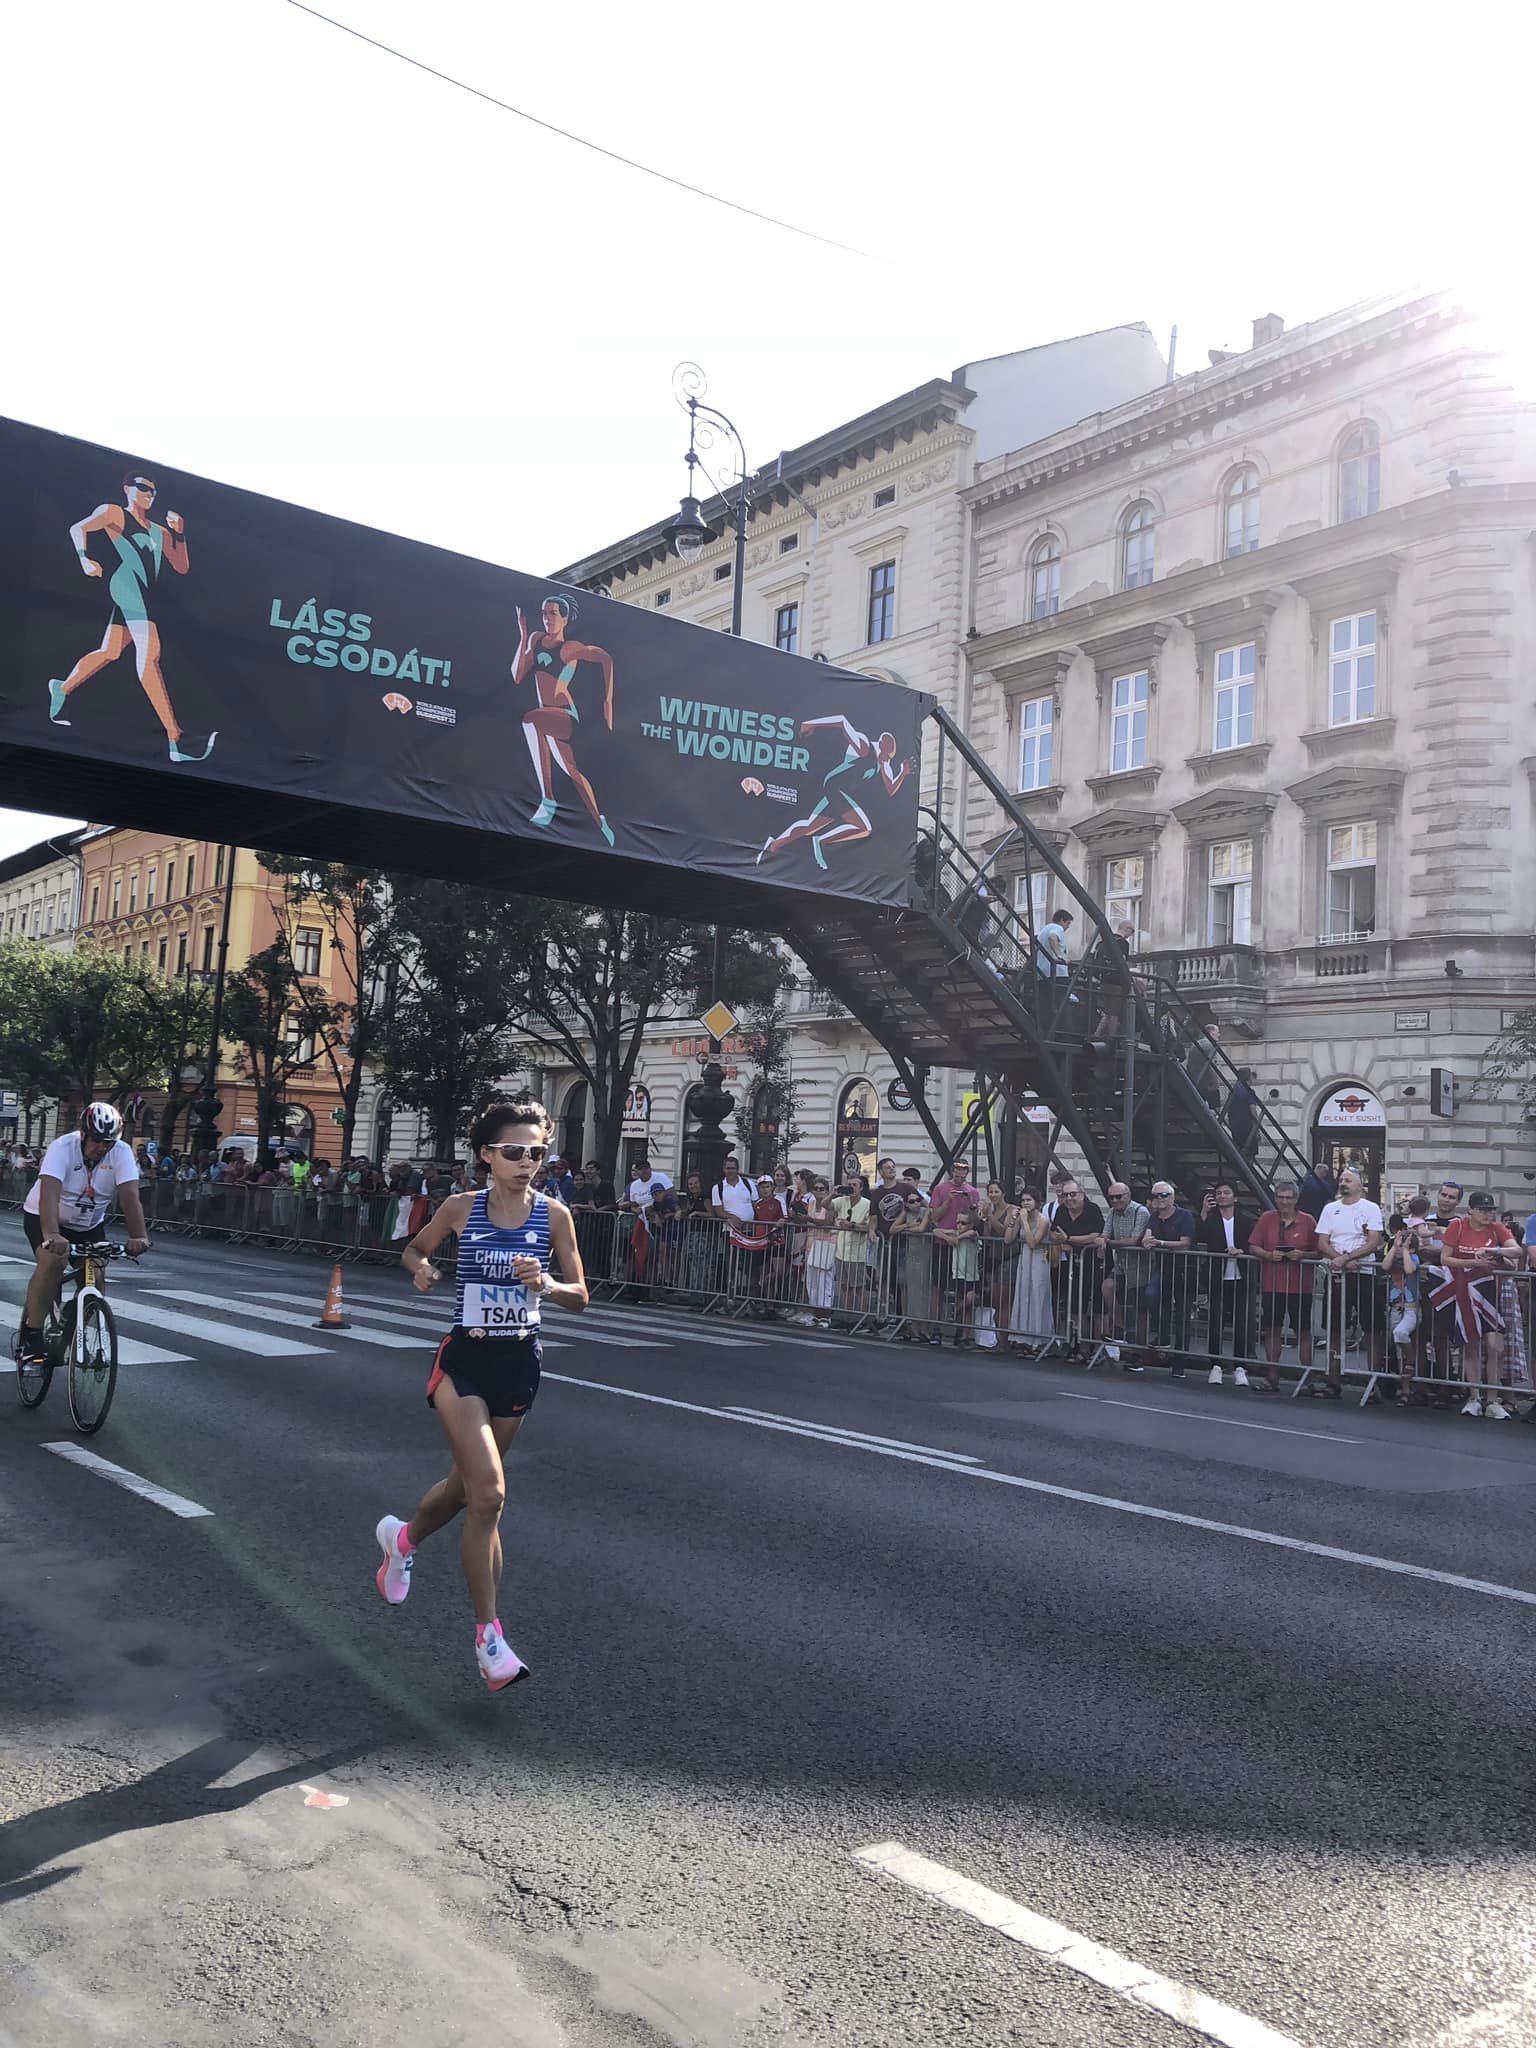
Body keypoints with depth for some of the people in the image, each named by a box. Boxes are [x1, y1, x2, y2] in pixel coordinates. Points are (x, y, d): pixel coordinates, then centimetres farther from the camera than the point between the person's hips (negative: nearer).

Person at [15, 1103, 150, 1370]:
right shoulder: (62, 1148, -28)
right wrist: (51, 1235, -57)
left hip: (89, 1224, 4)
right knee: (53, 1261, -29)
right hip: (45, 1218, -4)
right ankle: (30, 1335, -18)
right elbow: (49, 1193, -42)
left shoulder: (121, 1153, -20)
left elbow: (130, 1196, -31)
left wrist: (139, 1236, -46)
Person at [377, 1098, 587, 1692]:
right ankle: (488, 1634, -3)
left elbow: (579, 1295, 1)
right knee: (488, 1493, -15)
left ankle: (403, 1537, 52)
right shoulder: (461, 1209, -5)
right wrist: (420, 1269, -9)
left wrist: (545, 1284, -19)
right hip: (464, 1361, -3)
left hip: (519, 1364, 3)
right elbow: (414, 1248, 14)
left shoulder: (554, 1214, -4)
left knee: (468, 1483, 19)